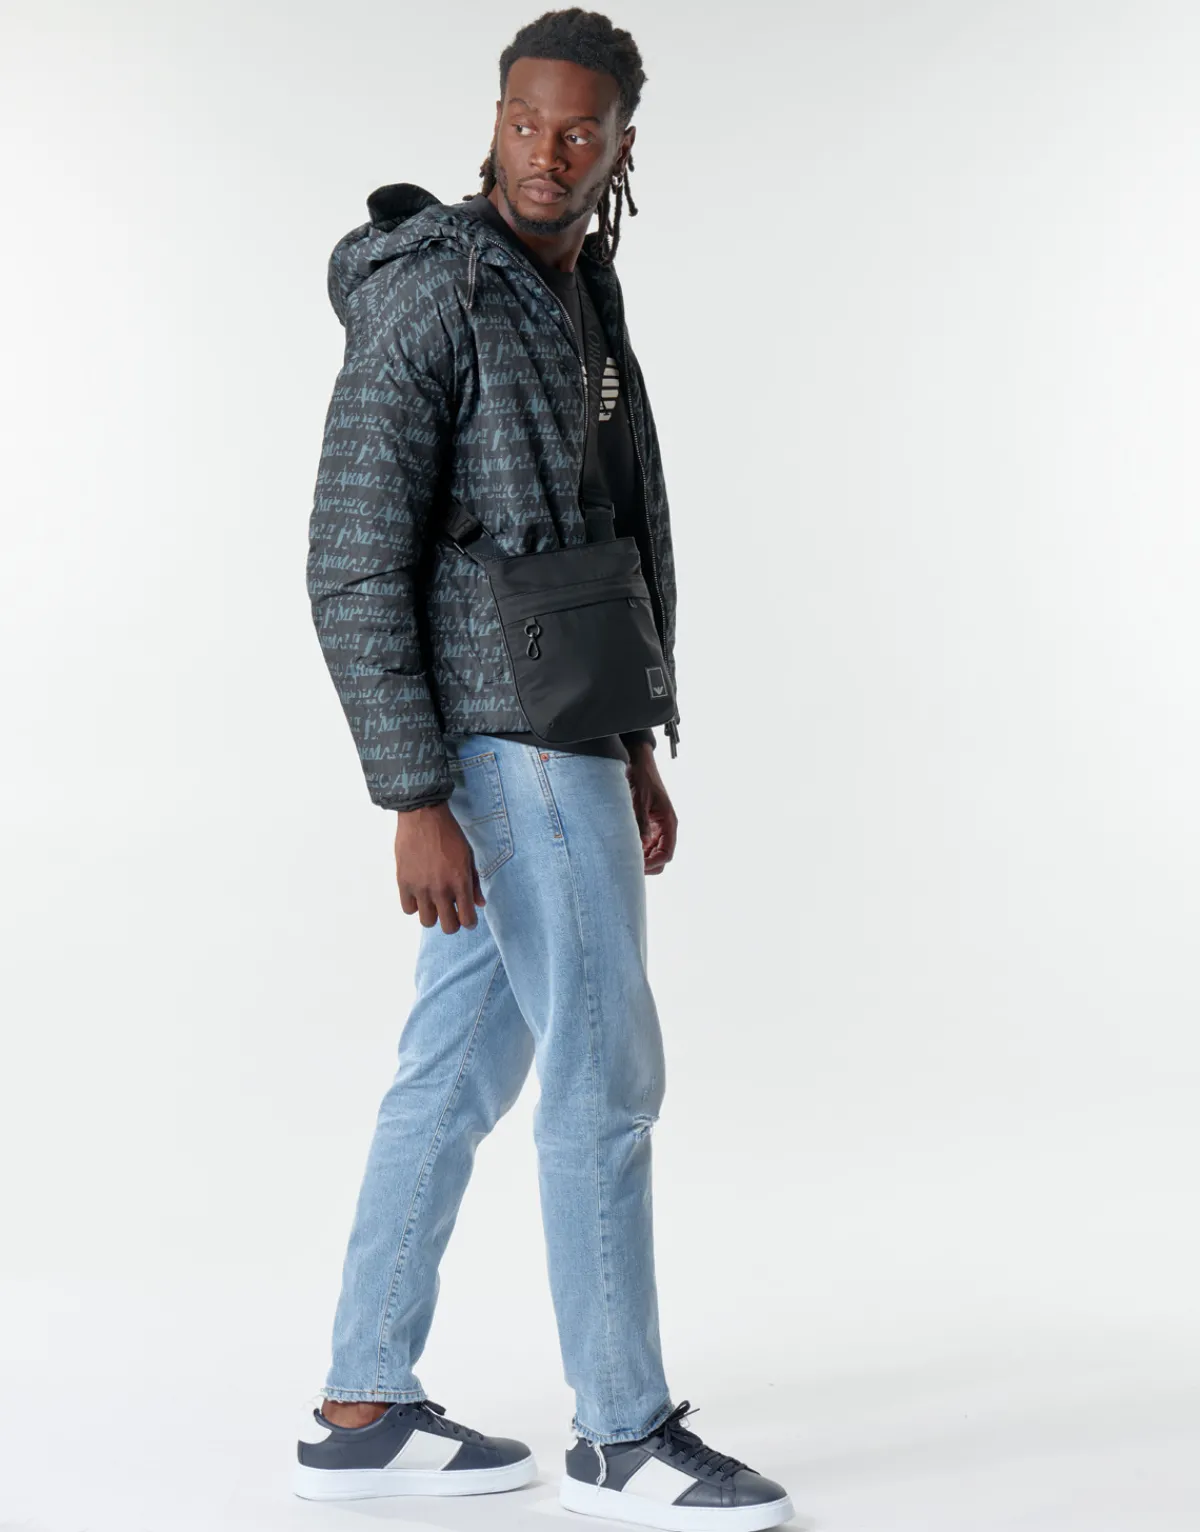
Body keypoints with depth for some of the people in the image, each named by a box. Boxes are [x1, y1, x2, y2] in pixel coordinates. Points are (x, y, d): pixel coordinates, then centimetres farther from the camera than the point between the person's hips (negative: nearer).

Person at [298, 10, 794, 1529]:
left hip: (556, 734, 10)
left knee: (460, 1072, 11)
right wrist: (414, 805, -21)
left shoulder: (576, 302, 16)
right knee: (608, 1077, -4)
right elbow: (355, 566, -18)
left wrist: (635, 751, 21)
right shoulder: (423, 298, -14)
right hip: (504, 745, -10)